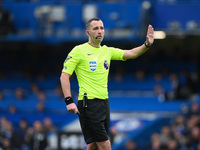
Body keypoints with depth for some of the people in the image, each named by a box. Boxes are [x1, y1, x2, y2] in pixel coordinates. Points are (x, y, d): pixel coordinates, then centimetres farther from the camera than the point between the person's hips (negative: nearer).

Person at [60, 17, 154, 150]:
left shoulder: (107, 51, 14)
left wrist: (147, 45, -13)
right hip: (89, 103, -7)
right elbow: (64, 76, -6)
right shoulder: (79, 51, -4)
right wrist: (69, 101, -16)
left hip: (104, 102, 7)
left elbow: (131, 53, 6)